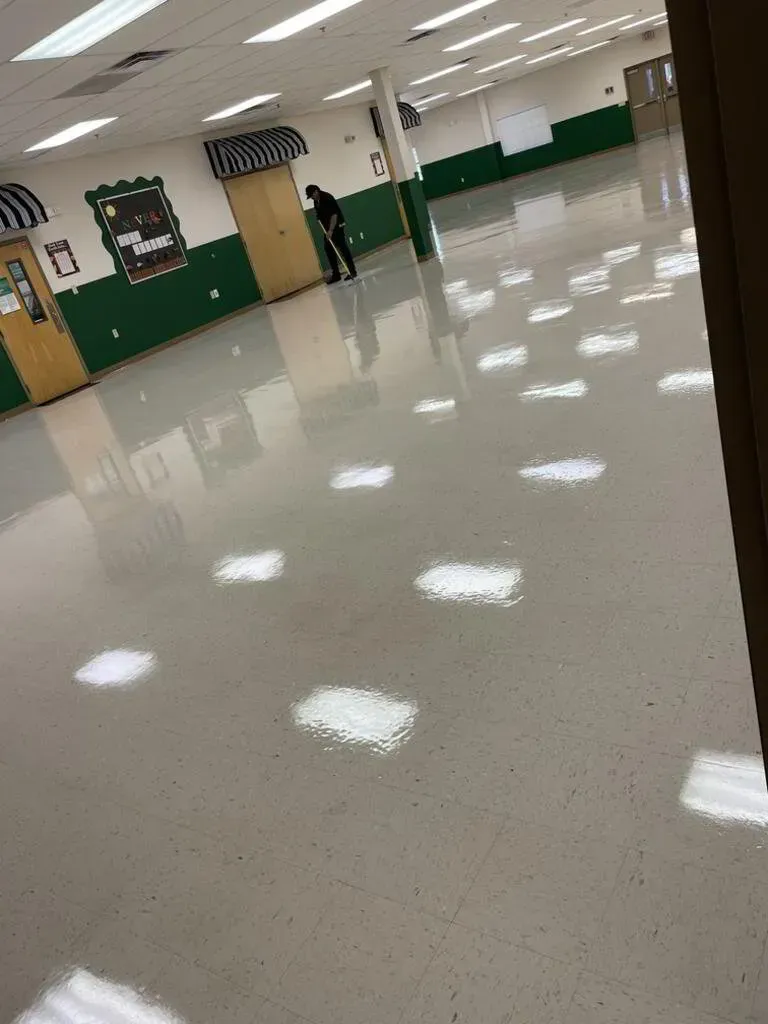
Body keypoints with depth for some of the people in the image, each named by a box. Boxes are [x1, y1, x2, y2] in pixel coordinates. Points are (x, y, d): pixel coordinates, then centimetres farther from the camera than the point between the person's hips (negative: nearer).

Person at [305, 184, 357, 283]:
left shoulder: (327, 198, -19)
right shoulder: (316, 201, 8)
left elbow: (334, 214, -25)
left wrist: (331, 230, -30)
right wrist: (325, 230, 7)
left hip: (336, 226, -9)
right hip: (327, 228, 9)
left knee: (342, 248, -8)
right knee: (329, 249, 6)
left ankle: (352, 271, -4)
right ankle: (336, 274, 9)